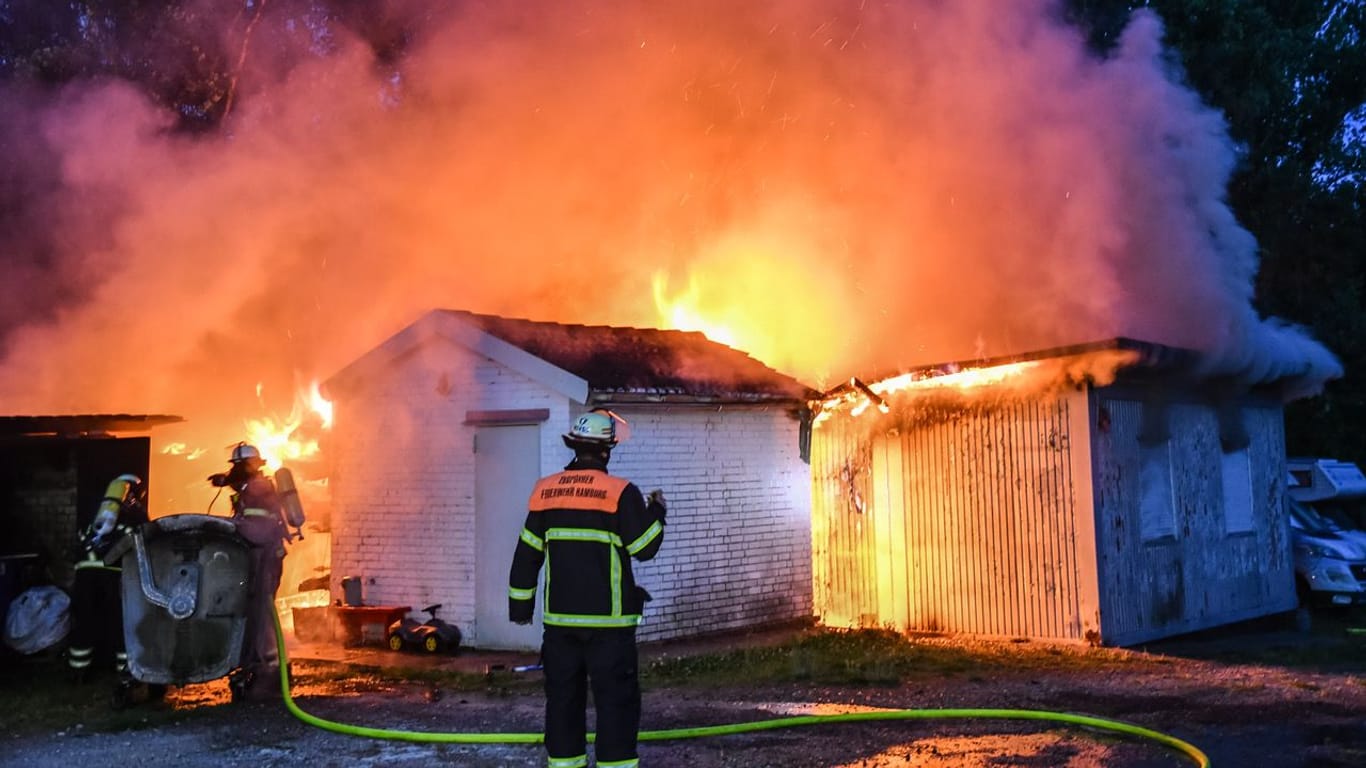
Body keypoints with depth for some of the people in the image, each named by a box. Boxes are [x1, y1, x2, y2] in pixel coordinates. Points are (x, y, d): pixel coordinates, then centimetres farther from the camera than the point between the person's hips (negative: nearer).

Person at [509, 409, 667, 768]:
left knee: (563, 694, 12)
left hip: (560, 618, 4)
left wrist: (520, 603, 18)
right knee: (616, 697, 1)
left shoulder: (545, 491, 4)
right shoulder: (620, 493, -10)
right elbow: (645, 548, -6)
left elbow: (526, 555, 9)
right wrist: (656, 510, 11)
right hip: (609, 620, -4)